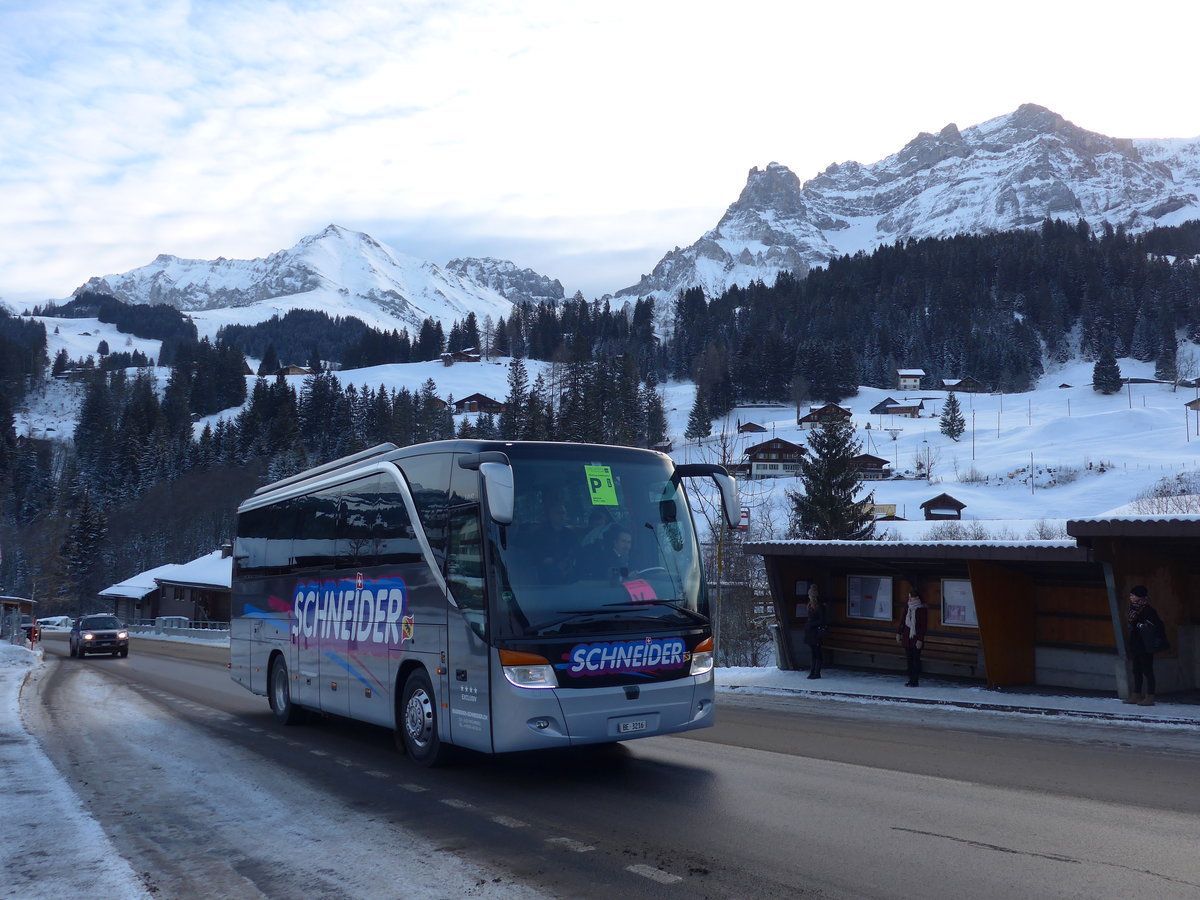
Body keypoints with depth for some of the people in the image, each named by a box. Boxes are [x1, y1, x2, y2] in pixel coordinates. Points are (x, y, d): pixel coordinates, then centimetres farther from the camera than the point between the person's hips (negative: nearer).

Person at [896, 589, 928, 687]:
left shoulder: (922, 610, -9)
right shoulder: (908, 609, 9)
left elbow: (924, 626, -10)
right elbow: (902, 622, 17)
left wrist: (920, 640, -14)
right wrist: (898, 633, 12)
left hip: (916, 639, -6)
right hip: (907, 638, 6)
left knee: (916, 659, -2)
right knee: (909, 660, 9)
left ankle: (915, 681, 1)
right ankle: (911, 680, 15)